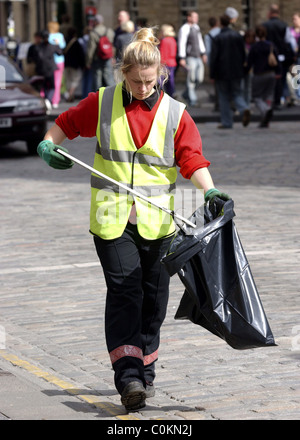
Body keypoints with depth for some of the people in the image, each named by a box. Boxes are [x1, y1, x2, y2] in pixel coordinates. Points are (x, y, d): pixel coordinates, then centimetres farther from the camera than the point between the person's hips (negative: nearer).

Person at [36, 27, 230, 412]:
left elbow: (192, 160, -4)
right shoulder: (102, 103, 1)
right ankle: (127, 377, -17)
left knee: (153, 298, 8)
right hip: (112, 219, -1)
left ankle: (145, 372, 24)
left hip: (156, 221, 2)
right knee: (124, 293, -12)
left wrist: (209, 190, -20)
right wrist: (48, 143, -4)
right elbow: (68, 123, 15)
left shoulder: (175, 113, 0)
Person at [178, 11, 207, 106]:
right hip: (189, 58, -8)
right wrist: (182, 58, -21)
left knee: (199, 78, 7)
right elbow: (181, 44, -16)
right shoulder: (184, 29, -11)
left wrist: (203, 54, 24)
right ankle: (192, 99, 0)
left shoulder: (196, 27, 15)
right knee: (191, 79, -7)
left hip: (198, 57, 8)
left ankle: (186, 94, 24)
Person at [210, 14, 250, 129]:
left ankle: (226, 122, 6)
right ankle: (244, 109, -18)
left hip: (222, 72, -4)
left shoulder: (218, 38, -11)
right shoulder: (238, 36, 3)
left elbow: (214, 57, -11)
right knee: (237, 93, 11)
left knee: (224, 97, 5)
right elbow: (243, 55, 8)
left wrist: (212, 74, -5)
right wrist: (241, 67, 18)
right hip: (236, 72, 4)